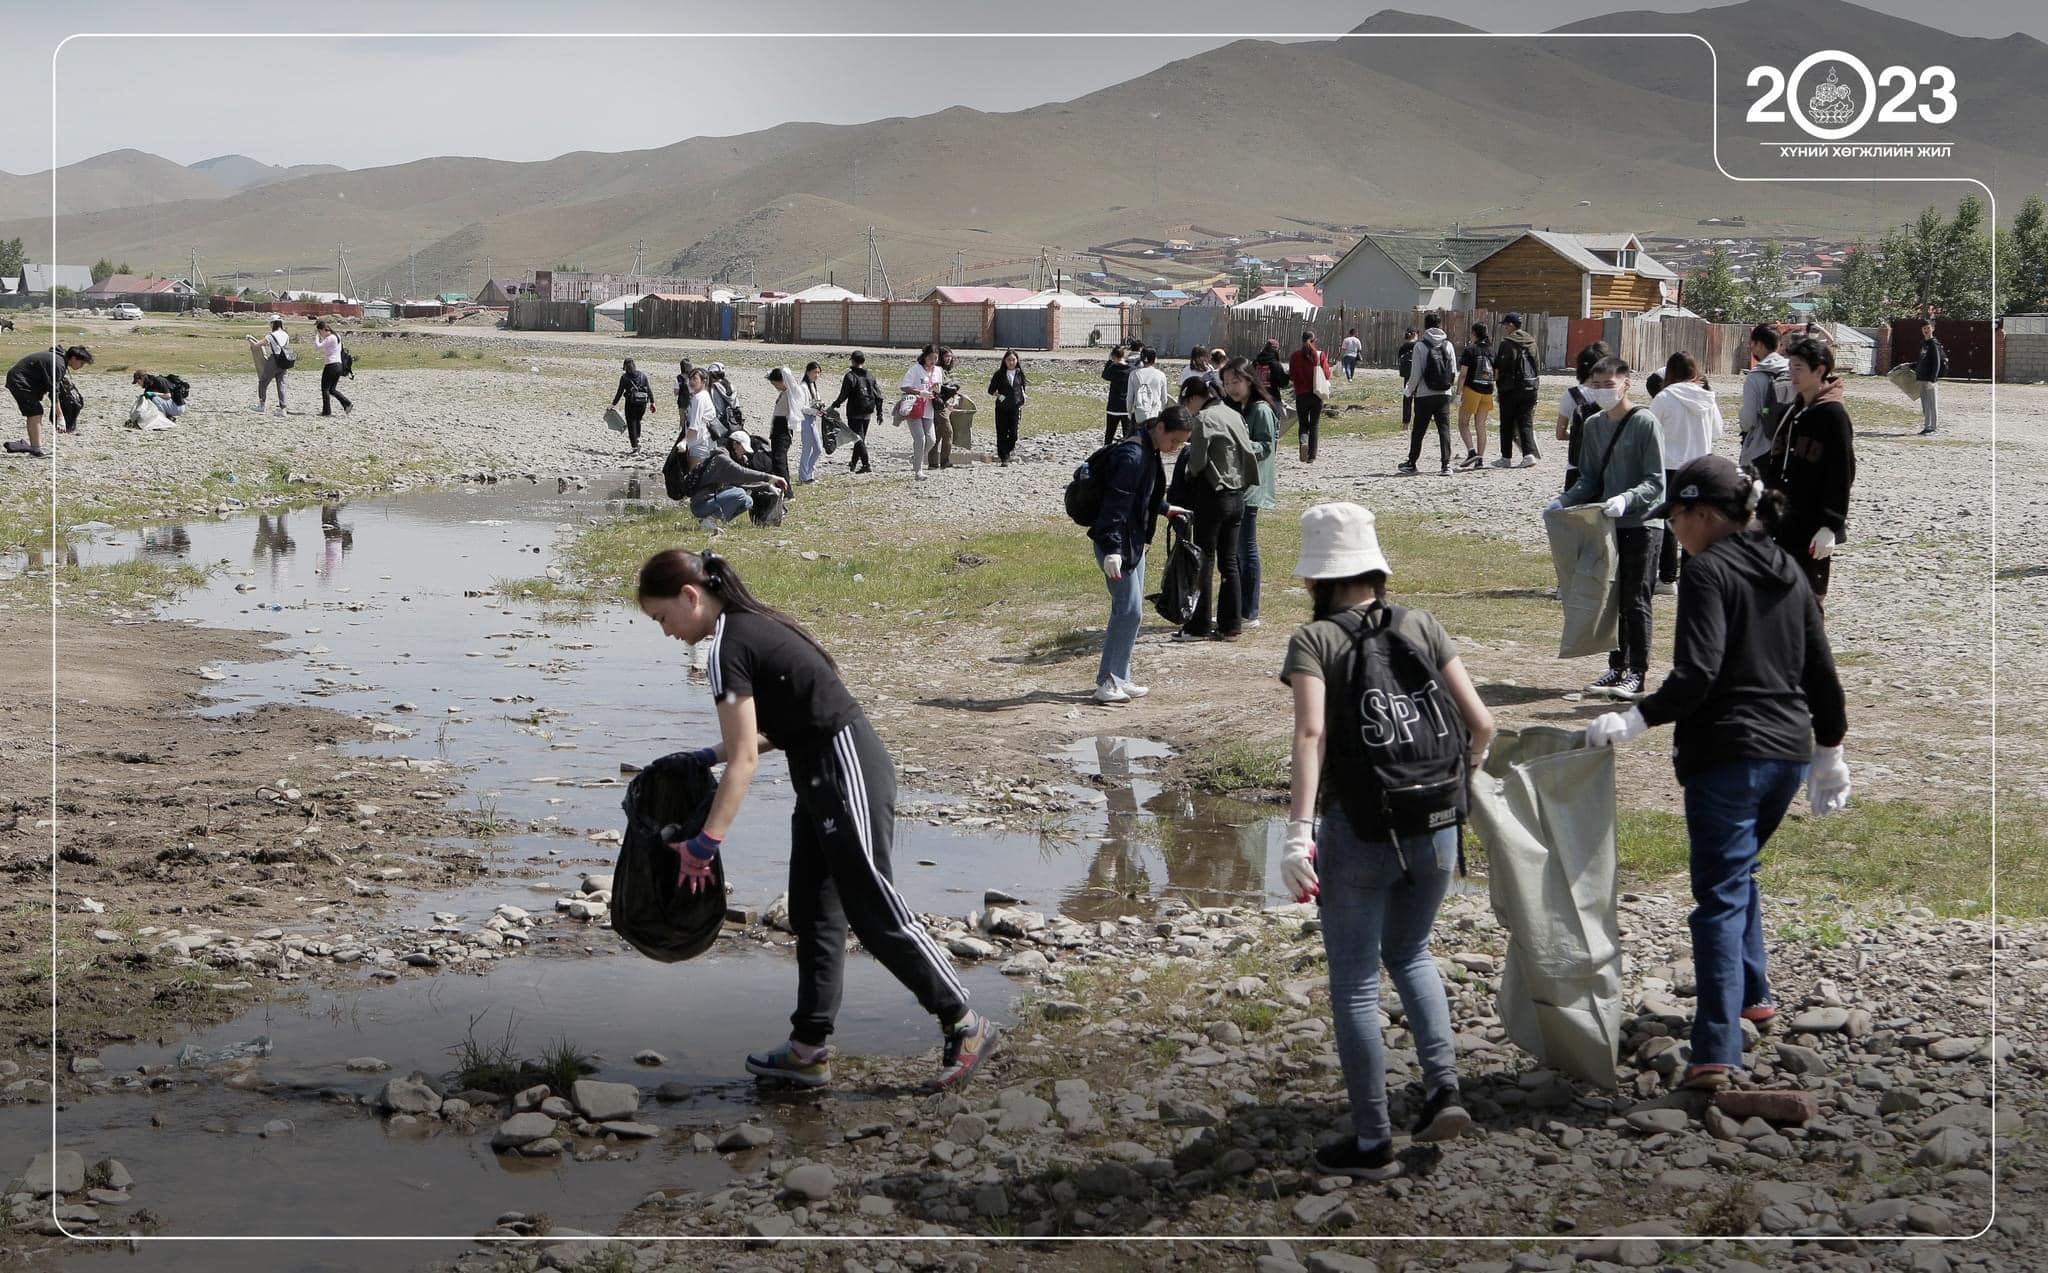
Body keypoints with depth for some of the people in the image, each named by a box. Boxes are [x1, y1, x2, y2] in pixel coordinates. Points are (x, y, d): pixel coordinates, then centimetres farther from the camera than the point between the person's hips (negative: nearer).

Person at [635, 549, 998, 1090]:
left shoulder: (728, 649, -17)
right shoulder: (753, 626, 13)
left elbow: (745, 759, -21)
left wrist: (705, 843, -20)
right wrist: (708, 757, 18)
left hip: (846, 775, -11)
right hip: (825, 776, 11)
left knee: (875, 913, -4)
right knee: (814, 914, 12)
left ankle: (965, 1025, 6)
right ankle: (809, 1049, 17)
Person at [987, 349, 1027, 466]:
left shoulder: (1019, 374, 7)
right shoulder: (1000, 374, 1)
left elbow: (1022, 392, 13)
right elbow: (991, 390, 5)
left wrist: (1022, 411, 10)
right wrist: (998, 395, -14)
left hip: (1015, 408, 1)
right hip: (1002, 408, -1)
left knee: (1013, 434, -3)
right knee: (1002, 434, -1)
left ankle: (1005, 453, 21)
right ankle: (1004, 459, 5)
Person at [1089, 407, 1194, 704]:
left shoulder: (1150, 453, 11)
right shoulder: (1132, 455, -20)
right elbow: (1116, 503, -27)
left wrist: (1164, 509, 45)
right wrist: (1112, 550, -33)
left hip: (1134, 542, 10)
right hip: (1117, 543, -10)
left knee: (1131, 612, 13)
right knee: (1128, 610, -11)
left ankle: (1119, 679, 19)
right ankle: (1107, 683, -7)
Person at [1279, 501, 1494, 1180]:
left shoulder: (1314, 639, -6)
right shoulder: (1422, 626, 3)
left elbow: (1312, 733, -21)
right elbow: (1481, 723, 0)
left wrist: (1298, 831, -26)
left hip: (1356, 834, -4)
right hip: (1435, 831, 4)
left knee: (1354, 983, 10)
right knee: (1409, 954, 27)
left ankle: (1373, 1143, 14)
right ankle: (1443, 1085, 10)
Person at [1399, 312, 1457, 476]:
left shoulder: (1420, 346, -8)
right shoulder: (1447, 345, 1)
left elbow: (1416, 374, -10)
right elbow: (1454, 372, 2)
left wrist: (1409, 391, 6)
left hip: (1424, 395, -2)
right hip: (1444, 395, 2)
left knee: (1418, 430, 9)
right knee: (1444, 429, 2)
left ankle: (1411, 464, 19)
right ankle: (1446, 464, -7)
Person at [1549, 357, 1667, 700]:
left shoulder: (1645, 423, -10)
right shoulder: (1593, 425, 9)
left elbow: (1655, 482, -13)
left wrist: (1626, 499, -29)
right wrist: (1564, 500, -2)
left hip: (1641, 523, -6)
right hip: (1607, 524, 6)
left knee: (1635, 601, -6)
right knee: (1611, 599, 10)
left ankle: (1637, 675, -1)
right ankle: (1617, 668, 19)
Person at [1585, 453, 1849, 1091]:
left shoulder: (1709, 571, -10)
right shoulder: (1788, 572, 13)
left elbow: (1696, 676, -21)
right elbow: (1822, 673, 15)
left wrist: (1634, 721, -18)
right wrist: (1829, 754, 22)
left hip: (1727, 756, -8)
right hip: (1790, 751, 8)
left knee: (1719, 895, -8)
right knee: (1738, 871, 28)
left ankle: (1717, 1051, -15)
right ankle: (1752, 995, 38)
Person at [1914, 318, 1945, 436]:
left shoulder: (1934, 344, -10)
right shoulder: (1923, 343, 14)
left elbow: (1937, 364, -16)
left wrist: (1933, 379, -22)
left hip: (1931, 379, -8)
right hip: (1922, 379, 8)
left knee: (1932, 404, -3)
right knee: (1924, 405, 11)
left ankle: (1932, 427, 0)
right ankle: (1926, 427, 17)